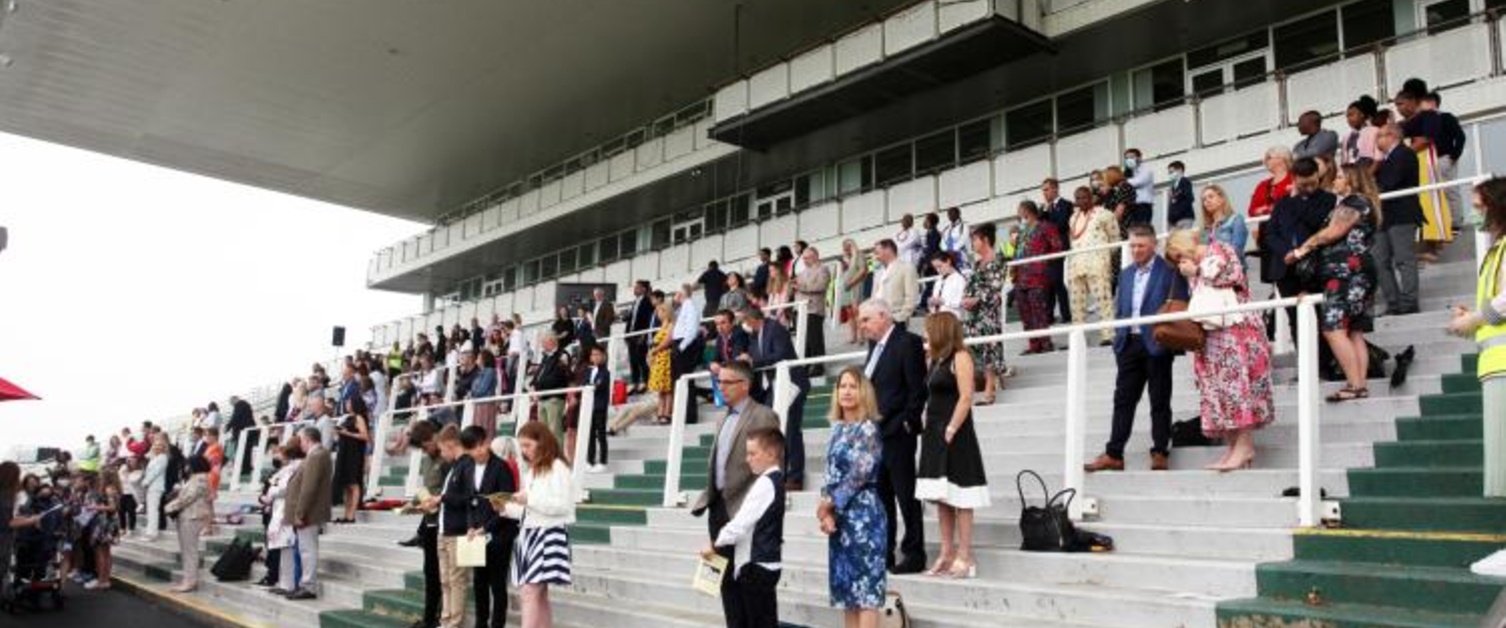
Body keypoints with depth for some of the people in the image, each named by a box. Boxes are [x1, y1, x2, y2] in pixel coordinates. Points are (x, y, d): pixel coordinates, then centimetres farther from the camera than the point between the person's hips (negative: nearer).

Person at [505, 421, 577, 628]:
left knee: (530, 593, -13)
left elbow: (563, 505, -15)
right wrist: (506, 508, 4)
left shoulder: (557, 467, -7)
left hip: (548, 534, -8)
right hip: (530, 533, 8)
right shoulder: (532, 471, 18)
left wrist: (529, 499, -17)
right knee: (539, 595, 8)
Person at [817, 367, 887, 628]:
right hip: (839, 516, 7)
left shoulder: (869, 428, -8)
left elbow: (860, 473, -14)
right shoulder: (838, 429, 12)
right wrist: (826, 511, -4)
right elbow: (830, 472, 10)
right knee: (845, 582, 10)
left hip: (863, 513, -7)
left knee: (867, 585, -6)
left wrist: (830, 503, -8)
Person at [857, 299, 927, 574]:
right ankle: (883, 553, 21)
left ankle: (914, 554, 8)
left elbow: (917, 389, -14)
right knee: (881, 497, 13)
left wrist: (908, 423, -14)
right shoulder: (875, 345, 15)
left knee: (906, 495, 0)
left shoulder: (908, 343, -10)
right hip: (874, 433, 8)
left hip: (897, 434, -8)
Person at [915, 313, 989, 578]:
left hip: (954, 436, -9)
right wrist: (930, 430, 6)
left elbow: (966, 397, -16)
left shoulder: (960, 357, -8)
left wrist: (950, 430, -19)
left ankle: (965, 558, -1)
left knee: (958, 498, -5)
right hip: (935, 436, 9)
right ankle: (947, 554, 14)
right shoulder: (937, 360, 16)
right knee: (941, 498, 9)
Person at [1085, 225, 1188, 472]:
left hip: (1156, 344, -5)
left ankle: (1160, 453, 12)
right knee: (1123, 399, 6)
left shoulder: (1170, 271, -4)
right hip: (1129, 343, 5)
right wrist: (1119, 336, 8)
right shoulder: (1125, 274, 15)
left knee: (1159, 401, 4)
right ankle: (1113, 454, 8)